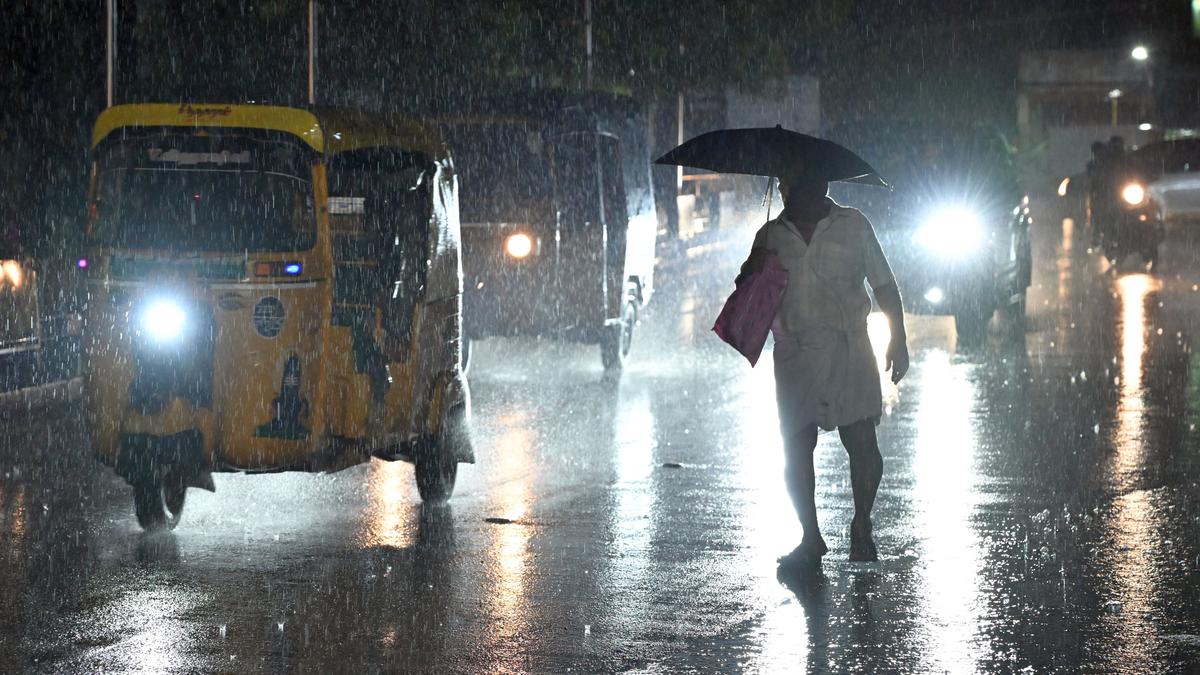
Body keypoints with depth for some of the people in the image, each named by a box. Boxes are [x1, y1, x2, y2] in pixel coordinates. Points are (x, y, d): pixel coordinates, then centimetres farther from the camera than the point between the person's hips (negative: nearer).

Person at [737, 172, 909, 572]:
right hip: (795, 355, 2)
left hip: (849, 350, -2)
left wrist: (898, 341, 4)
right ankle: (811, 539, 9)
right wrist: (752, 276, -8)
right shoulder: (771, 237, 11)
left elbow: (884, 286, 11)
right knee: (795, 450, -2)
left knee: (862, 444, -7)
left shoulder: (853, 226, 8)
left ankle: (861, 528, 13)